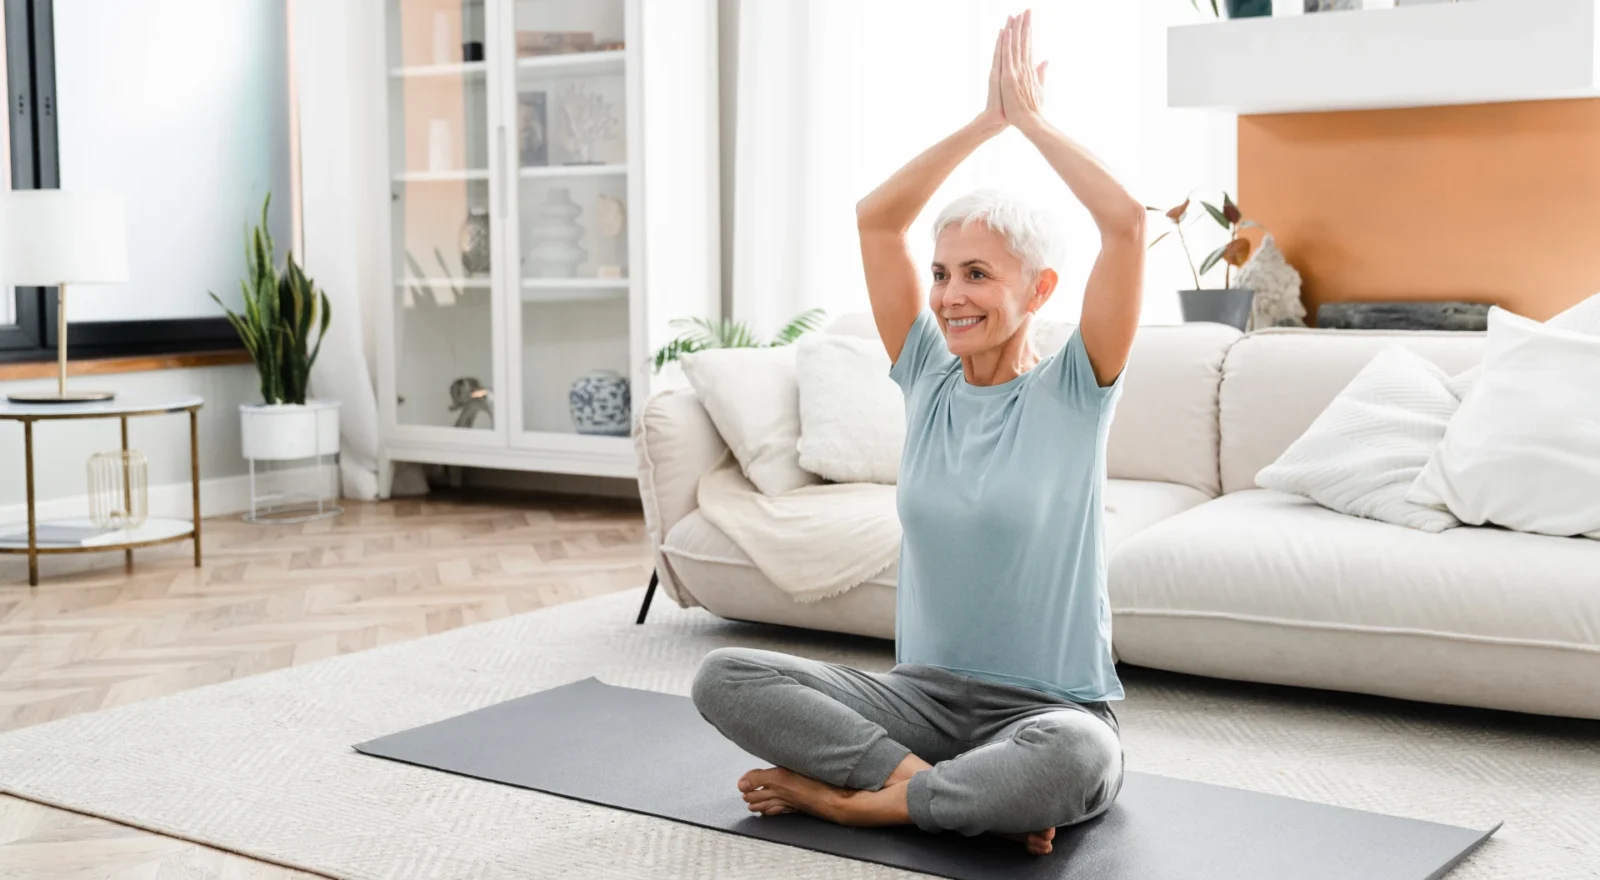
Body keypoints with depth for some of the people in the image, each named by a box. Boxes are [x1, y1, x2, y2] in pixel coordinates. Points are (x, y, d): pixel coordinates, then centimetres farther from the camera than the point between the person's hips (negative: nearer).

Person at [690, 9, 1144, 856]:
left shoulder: (1073, 391, -6)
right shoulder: (928, 380, 4)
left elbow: (1125, 221, -19)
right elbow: (876, 216, -2)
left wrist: (1031, 115, -8)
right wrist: (986, 118, -2)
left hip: (1046, 710, -3)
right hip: (924, 692, 4)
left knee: (1074, 757, -41)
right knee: (724, 677, -16)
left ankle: (844, 796, -19)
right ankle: (938, 787, -20)